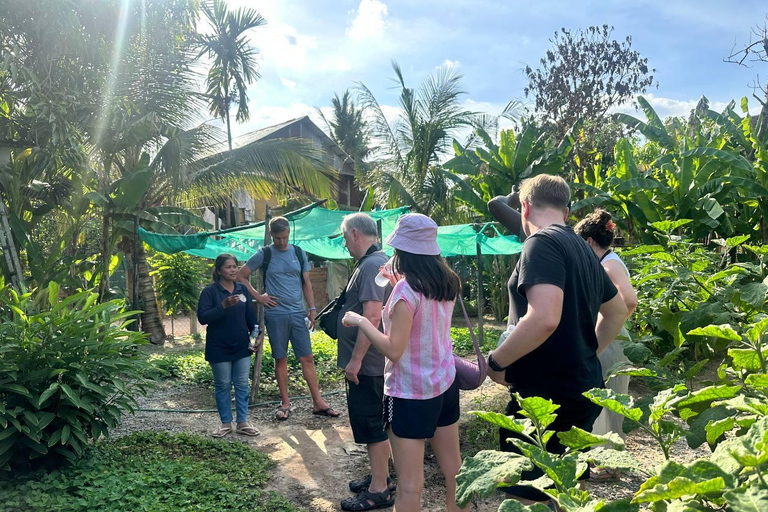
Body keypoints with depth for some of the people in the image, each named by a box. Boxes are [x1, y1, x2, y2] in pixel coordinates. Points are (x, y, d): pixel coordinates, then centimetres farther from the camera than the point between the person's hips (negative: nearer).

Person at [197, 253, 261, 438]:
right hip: (219, 348, -4)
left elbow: (250, 314, 11)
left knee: (242, 384, 7)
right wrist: (223, 306, -27)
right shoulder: (210, 291, -8)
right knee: (223, 386, 6)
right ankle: (226, 423, 19)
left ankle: (242, 422, 16)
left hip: (242, 346, 4)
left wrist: (257, 332, -1)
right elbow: (202, 317, -17)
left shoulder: (242, 289, 6)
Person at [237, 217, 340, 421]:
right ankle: (285, 403, 17)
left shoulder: (299, 253, 8)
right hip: (275, 314, -2)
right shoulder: (264, 255, 0)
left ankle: (318, 403, 7)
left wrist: (312, 308, 5)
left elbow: (306, 282, 12)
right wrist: (258, 297, -3)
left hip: (298, 313, 2)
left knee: (307, 358, 2)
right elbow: (241, 276, 5)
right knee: (280, 359, 6)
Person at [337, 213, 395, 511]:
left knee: (372, 426, 0)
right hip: (370, 363, 10)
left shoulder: (371, 265, -19)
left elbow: (372, 316, -27)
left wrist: (355, 360, -23)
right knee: (373, 425, 19)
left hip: (367, 364, -10)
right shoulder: (375, 262, 14)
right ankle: (380, 477, 32)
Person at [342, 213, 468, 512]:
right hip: (446, 384, 8)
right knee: (453, 467, 19)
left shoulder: (406, 290, -21)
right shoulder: (447, 283, 1)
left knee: (410, 483, 3)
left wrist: (360, 321, -12)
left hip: (411, 393, -8)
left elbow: (394, 350, -22)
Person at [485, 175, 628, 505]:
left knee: (528, 498, 1)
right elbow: (617, 311, 25)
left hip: (546, 395, -9)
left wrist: (496, 361, -17)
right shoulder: (582, 249, 13)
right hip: (583, 388, 9)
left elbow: (544, 318, -30)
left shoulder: (542, 243, -16)